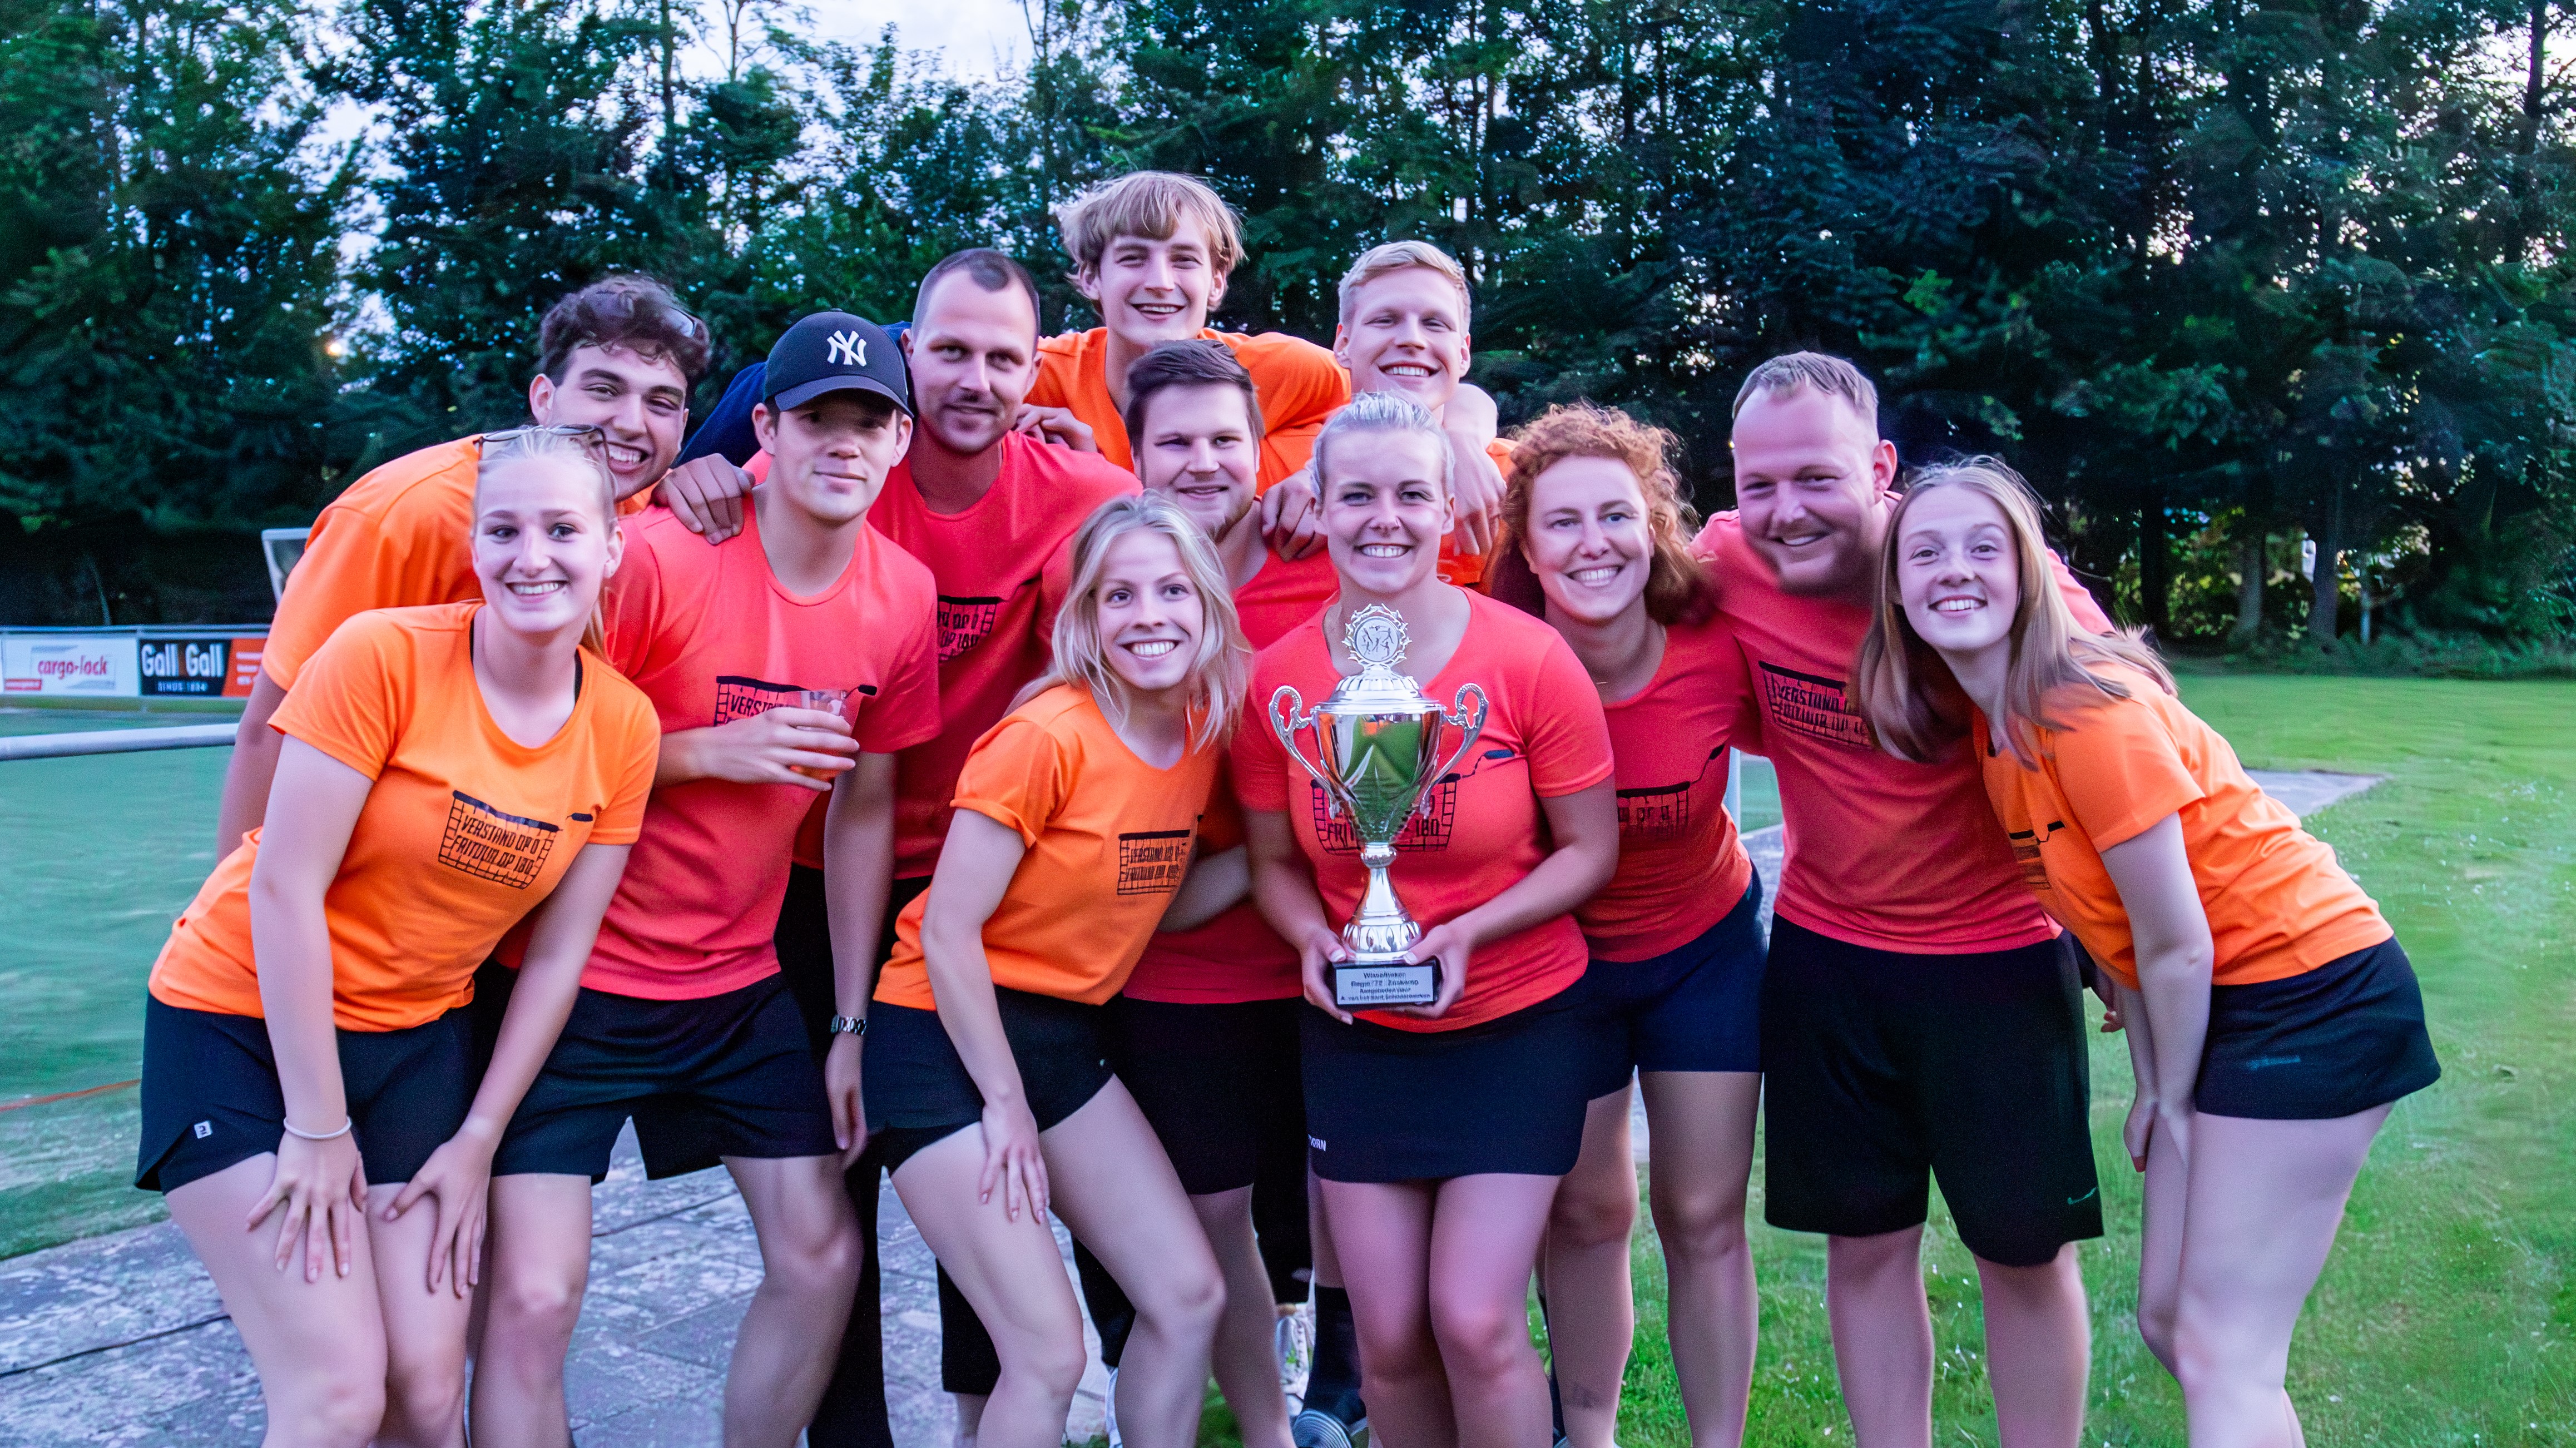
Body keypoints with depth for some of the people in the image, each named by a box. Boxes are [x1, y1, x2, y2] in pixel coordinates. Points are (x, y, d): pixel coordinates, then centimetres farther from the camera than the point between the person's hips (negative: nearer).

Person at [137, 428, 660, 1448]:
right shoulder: (384, 655, -19)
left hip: (417, 1038, 4)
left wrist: (478, 1140, -1)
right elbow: (284, 887, -18)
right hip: (248, 1026, -4)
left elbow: (558, 954, -1)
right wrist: (318, 1128, -14)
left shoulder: (623, 726, -6)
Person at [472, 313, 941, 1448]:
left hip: (739, 981, 5)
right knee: (535, 1294, -9)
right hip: (579, 974, -5)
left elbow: (862, 811, 5)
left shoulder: (902, 598, -2)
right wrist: (713, 750, -24)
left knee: (821, 1252, 8)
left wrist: (850, 1025, 5)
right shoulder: (658, 557, -18)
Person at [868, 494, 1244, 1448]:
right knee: (1051, 1352, -10)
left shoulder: (1206, 730, 1)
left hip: (1066, 1036, 8)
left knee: (1190, 1297, 6)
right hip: (947, 1040, -7)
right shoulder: (1047, 737, -20)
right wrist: (1005, 1104, -13)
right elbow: (947, 932, -18)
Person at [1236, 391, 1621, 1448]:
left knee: (1474, 1321, -6)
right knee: (1389, 1336, 6)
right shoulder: (1277, 678, -7)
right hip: (1356, 1035, 3)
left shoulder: (1530, 660, -14)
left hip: (1516, 1023, -2)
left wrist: (1470, 932, -21)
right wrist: (1314, 939, -16)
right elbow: (1275, 860, 4)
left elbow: (1590, 849, -7)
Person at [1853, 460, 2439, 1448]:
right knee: (2167, 1316, 12)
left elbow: (2175, 943, -18)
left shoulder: (2088, 713, -24)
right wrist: (2151, 1088, 8)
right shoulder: (1988, 724, 2)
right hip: (2216, 1005, 8)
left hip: (2312, 991, -8)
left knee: (2220, 1353, -6)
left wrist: (2170, 1098, -3)